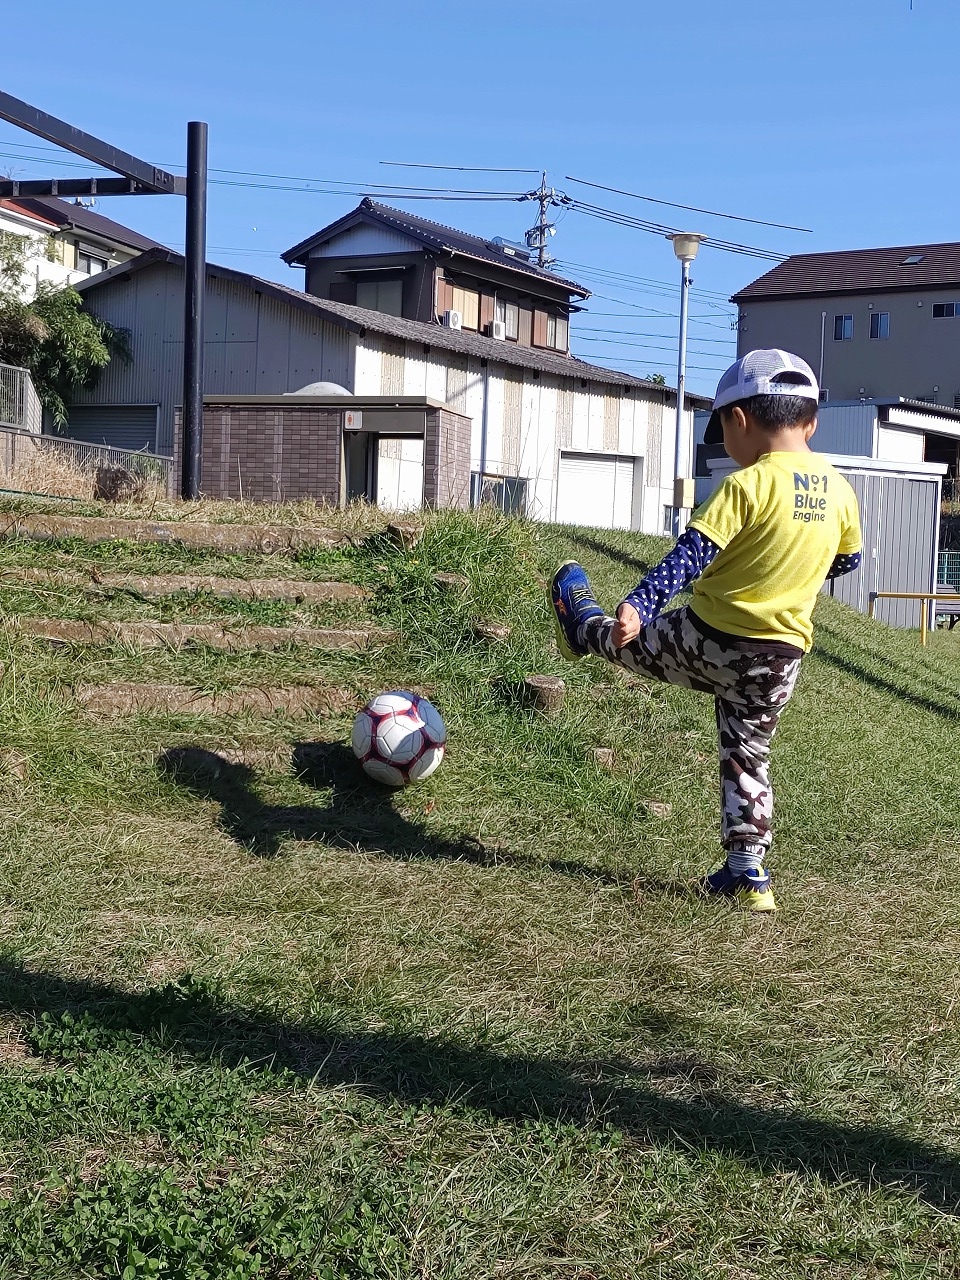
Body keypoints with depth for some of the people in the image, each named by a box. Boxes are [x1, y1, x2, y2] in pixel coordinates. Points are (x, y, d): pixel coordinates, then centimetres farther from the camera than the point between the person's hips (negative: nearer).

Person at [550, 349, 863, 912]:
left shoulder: (749, 484, -16)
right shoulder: (840, 490, 3)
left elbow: (690, 555, -25)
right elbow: (848, 559, 20)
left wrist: (638, 606, -29)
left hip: (711, 641, -6)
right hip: (781, 660, 6)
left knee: (631, 639, 24)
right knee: (748, 758, 18)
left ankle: (582, 629, 52)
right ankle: (747, 875, 19)